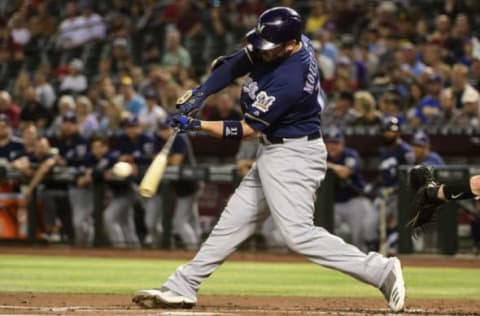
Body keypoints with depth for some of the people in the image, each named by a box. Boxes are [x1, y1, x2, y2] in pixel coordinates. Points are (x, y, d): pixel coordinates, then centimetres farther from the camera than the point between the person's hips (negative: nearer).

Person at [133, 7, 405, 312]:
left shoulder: (289, 80, -29)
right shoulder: (284, 44, -4)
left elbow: (247, 130, -21)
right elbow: (234, 64, 10)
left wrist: (197, 124, -16)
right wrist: (201, 92, -3)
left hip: (294, 156, -10)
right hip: (275, 153, 10)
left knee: (299, 233, -17)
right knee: (232, 221, 13)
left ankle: (381, 270, -16)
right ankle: (182, 288, 20)